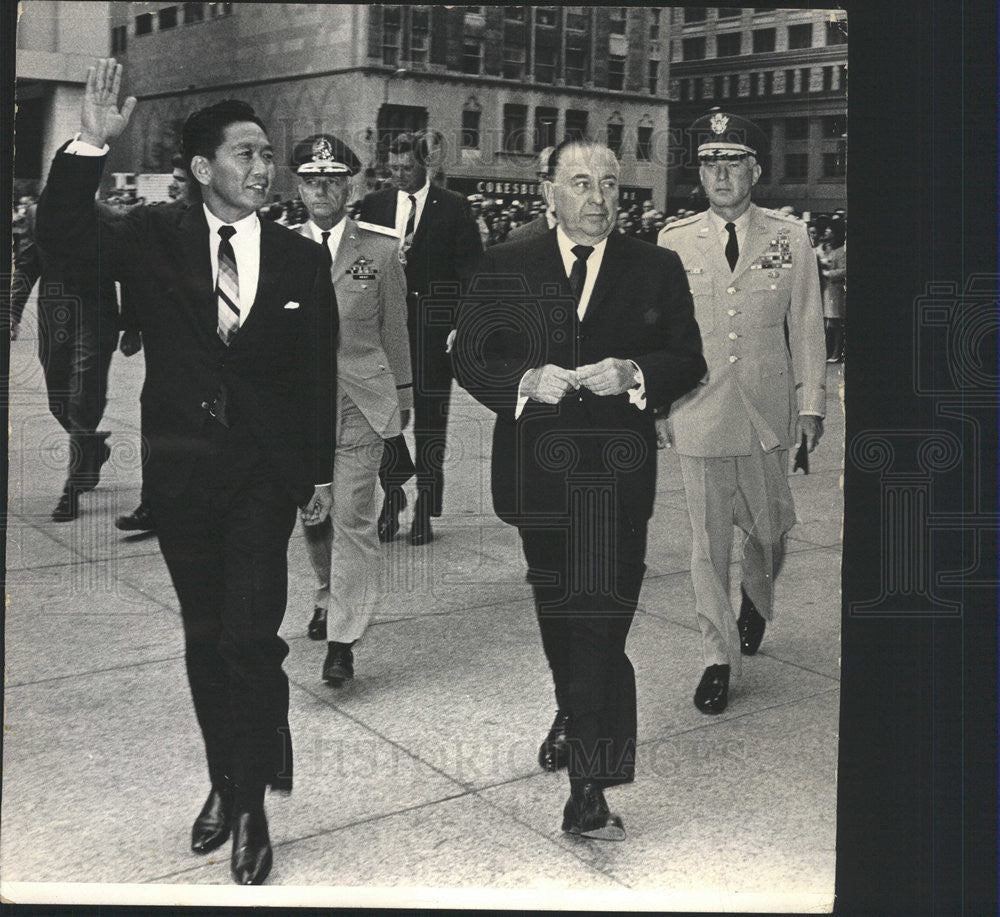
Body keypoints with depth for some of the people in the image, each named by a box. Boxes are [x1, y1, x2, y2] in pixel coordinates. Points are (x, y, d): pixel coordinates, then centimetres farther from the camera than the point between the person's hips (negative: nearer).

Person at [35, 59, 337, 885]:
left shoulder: (301, 259, 1)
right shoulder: (154, 238, 0)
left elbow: (319, 372, 5)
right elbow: (62, 233, -16)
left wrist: (321, 470, 6)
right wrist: (91, 145, -29)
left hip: (264, 473, -1)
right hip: (180, 468, 2)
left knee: (250, 633, -8)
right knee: (205, 636, 12)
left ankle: (250, 806, 6)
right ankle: (228, 779, 28)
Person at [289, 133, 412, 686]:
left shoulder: (381, 249, 2)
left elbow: (394, 329, 7)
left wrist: (403, 393, 9)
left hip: (362, 402, -2)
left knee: (353, 520, -5)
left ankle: (342, 640, -1)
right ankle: (328, 595, 40)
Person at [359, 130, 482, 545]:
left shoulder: (452, 207, 1)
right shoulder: (375, 204, 10)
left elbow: (470, 266, -1)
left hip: (434, 321, -2)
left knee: (430, 415, 2)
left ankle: (425, 510, 9)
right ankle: (391, 502, 12)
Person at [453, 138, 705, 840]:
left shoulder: (658, 269, 6)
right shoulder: (505, 269, 6)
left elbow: (688, 359, 6)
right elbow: (469, 358, 4)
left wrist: (634, 375, -14)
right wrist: (527, 381, -15)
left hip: (618, 471, -2)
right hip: (538, 464, 2)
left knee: (601, 616, -10)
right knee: (556, 608, 17)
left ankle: (590, 788, -5)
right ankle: (575, 712, 44)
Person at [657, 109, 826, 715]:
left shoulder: (790, 237, 2)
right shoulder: (673, 242, 0)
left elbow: (806, 324, 5)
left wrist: (812, 402, 4)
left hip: (768, 411, 1)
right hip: (699, 411, -1)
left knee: (770, 528, 12)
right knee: (709, 540, 2)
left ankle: (756, 602, 46)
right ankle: (720, 659, 15)